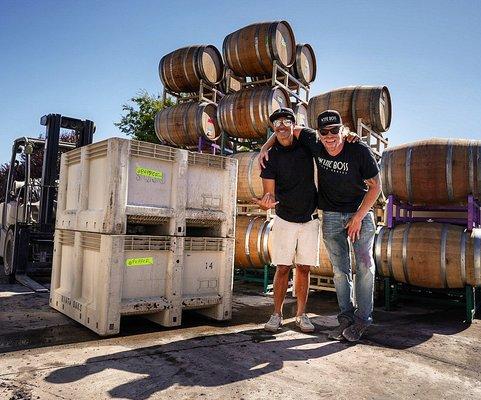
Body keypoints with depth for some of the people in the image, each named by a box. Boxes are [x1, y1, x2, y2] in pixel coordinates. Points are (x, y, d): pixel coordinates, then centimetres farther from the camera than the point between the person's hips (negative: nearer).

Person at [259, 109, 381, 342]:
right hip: (331, 215, 2)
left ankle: (362, 318, 7)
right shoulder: (314, 144, -13)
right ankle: (346, 316, 14)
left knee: (364, 266, -4)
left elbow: (375, 186, -10)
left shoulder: (360, 151, -18)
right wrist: (265, 148, -6)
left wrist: (358, 217, -13)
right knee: (339, 269, 4)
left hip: (360, 212, -2)